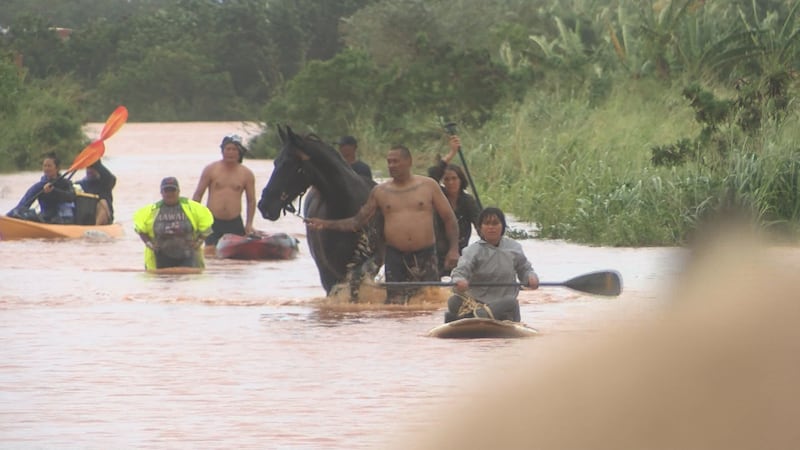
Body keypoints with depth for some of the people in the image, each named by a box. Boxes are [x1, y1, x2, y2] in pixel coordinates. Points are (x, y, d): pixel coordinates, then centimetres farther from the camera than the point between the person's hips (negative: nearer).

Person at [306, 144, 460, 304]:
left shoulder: (428, 186, 3)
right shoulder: (380, 192, 8)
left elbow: (449, 218, 4)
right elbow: (357, 221, 10)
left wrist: (453, 249, -7)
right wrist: (326, 224, -1)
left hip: (426, 256, -1)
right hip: (395, 257, 1)